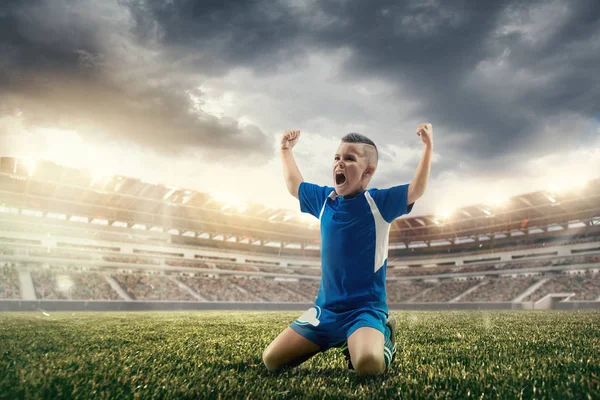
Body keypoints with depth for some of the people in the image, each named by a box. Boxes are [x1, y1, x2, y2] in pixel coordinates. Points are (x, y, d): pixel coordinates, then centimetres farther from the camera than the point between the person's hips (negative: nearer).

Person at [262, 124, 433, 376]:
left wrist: (428, 147, -24)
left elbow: (416, 190, -18)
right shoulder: (324, 199, 7)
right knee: (271, 361, 1)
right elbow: (294, 185, 25)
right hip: (325, 308, 6)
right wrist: (286, 150, 30)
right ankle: (338, 340, 20)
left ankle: (383, 337, 3)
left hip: (366, 308, -5)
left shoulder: (378, 202, -6)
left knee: (368, 364, -36)